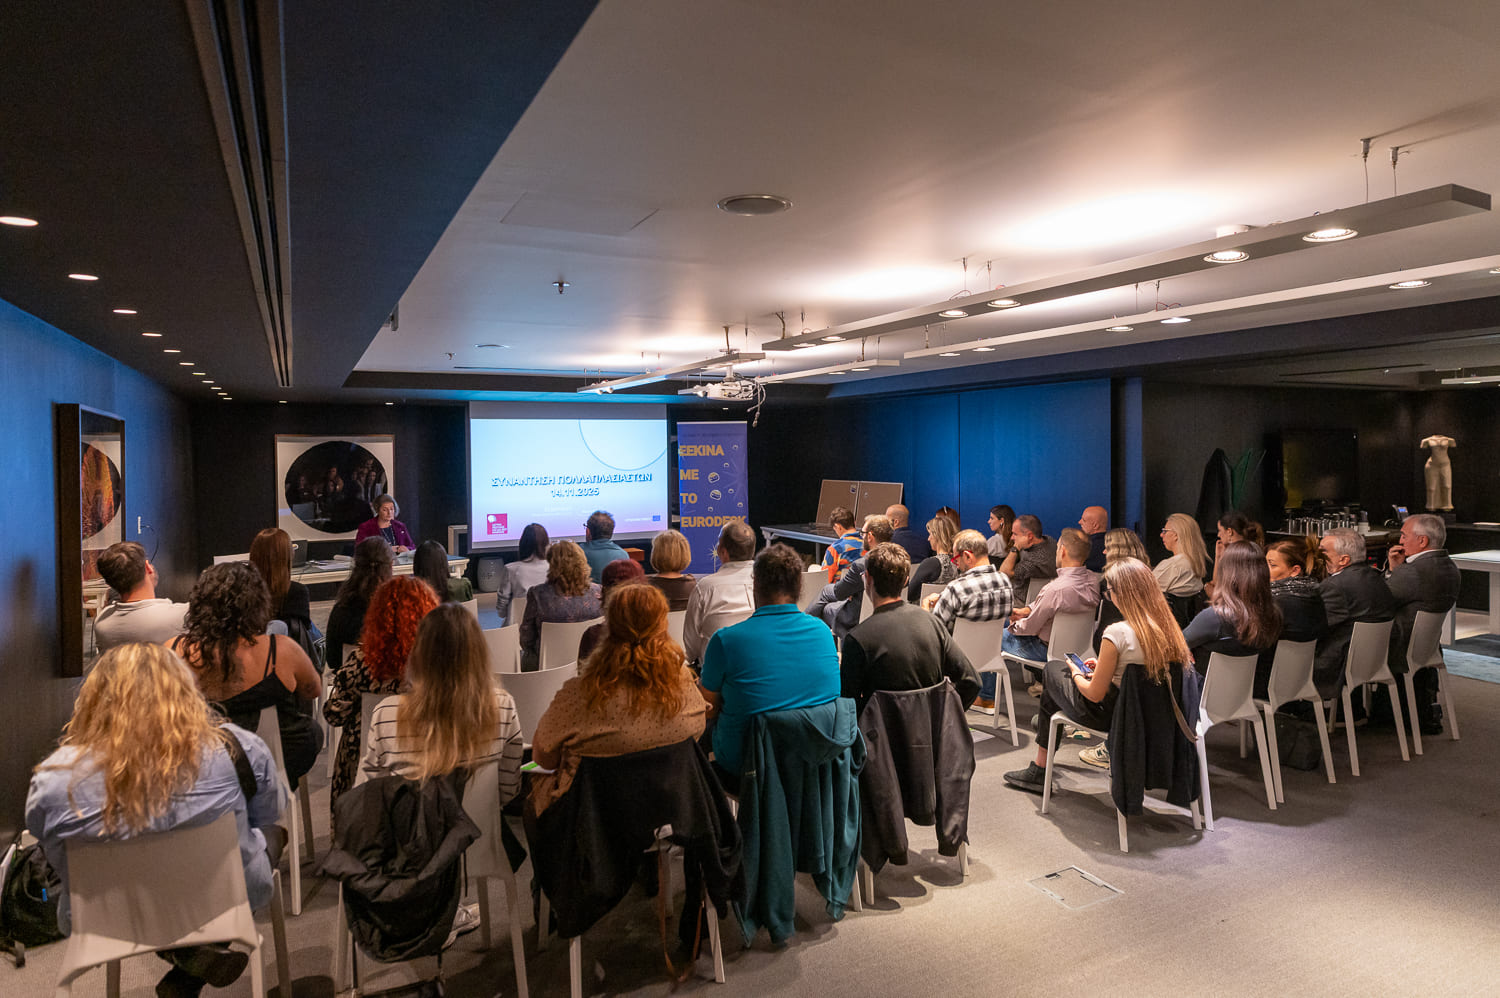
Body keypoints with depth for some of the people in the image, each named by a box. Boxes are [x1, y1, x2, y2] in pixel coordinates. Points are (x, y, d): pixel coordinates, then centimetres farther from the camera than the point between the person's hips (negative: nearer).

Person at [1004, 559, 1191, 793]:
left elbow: (1095, 694, -19)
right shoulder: (1168, 626, -6)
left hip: (1112, 716, -7)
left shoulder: (1117, 633, -27)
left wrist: (1076, 674, 0)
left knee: (1052, 670, 19)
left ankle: (1039, 769, 29)